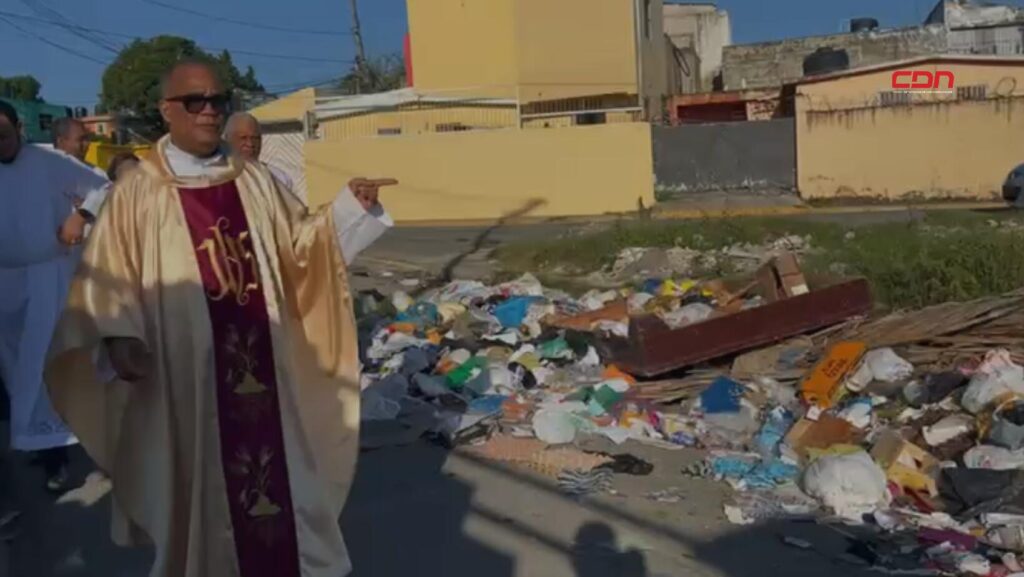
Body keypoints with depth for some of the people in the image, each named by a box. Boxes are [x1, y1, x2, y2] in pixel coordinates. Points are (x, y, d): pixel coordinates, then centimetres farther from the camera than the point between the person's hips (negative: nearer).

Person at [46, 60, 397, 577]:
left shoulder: (253, 180, 8)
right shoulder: (138, 193, -4)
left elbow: (298, 240, 12)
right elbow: (108, 278, -6)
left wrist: (346, 205, -3)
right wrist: (118, 338, -21)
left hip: (261, 359, 4)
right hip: (187, 367, -3)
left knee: (278, 465, 12)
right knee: (200, 479, 8)